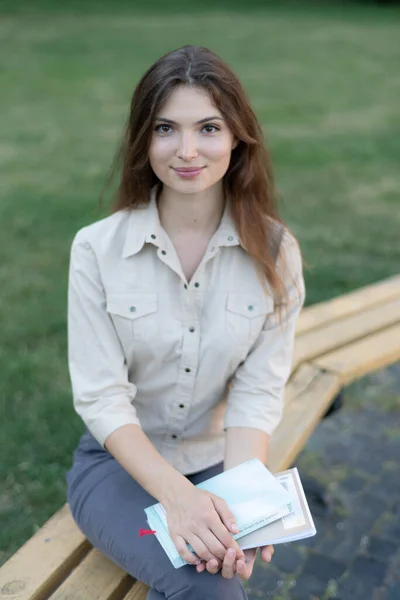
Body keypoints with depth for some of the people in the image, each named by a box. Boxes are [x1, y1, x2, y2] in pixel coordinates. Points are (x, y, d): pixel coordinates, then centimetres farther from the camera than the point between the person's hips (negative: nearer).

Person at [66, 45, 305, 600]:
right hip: (119, 460, -2)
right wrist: (177, 493, -27)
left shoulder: (274, 252, -9)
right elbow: (101, 395, -15)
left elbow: (259, 391, -11)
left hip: (221, 462, 2)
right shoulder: (98, 249, -13)